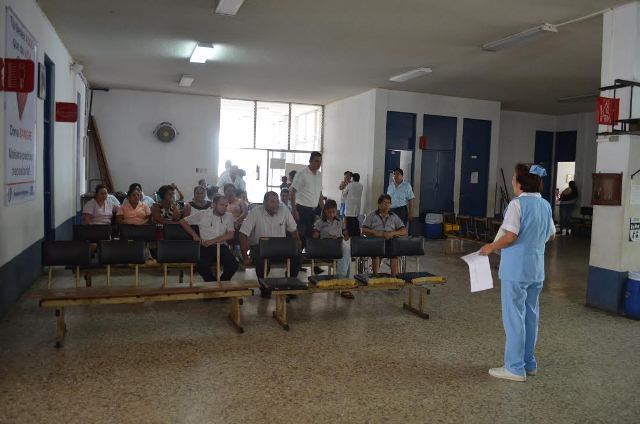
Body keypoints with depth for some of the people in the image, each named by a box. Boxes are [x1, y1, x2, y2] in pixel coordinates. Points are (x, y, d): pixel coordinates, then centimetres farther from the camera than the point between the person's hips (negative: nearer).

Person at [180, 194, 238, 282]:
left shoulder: (228, 216, 7)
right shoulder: (202, 214, 5)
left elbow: (230, 235, -4)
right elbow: (183, 221, 9)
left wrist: (212, 241, -11)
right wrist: (194, 235, -1)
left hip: (221, 246, 1)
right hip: (206, 247, -1)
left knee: (233, 265, -26)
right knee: (201, 266, -32)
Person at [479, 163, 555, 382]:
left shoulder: (517, 204, -16)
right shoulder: (545, 205, 8)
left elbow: (510, 237, -22)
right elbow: (551, 234, 18)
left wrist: (491, 247, -6)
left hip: (516, 269, -8)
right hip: (536, 269, 8)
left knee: (514, 316, 1)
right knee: (531, 315, 16)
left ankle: (515, 368, 8)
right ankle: (529, 363, 28)